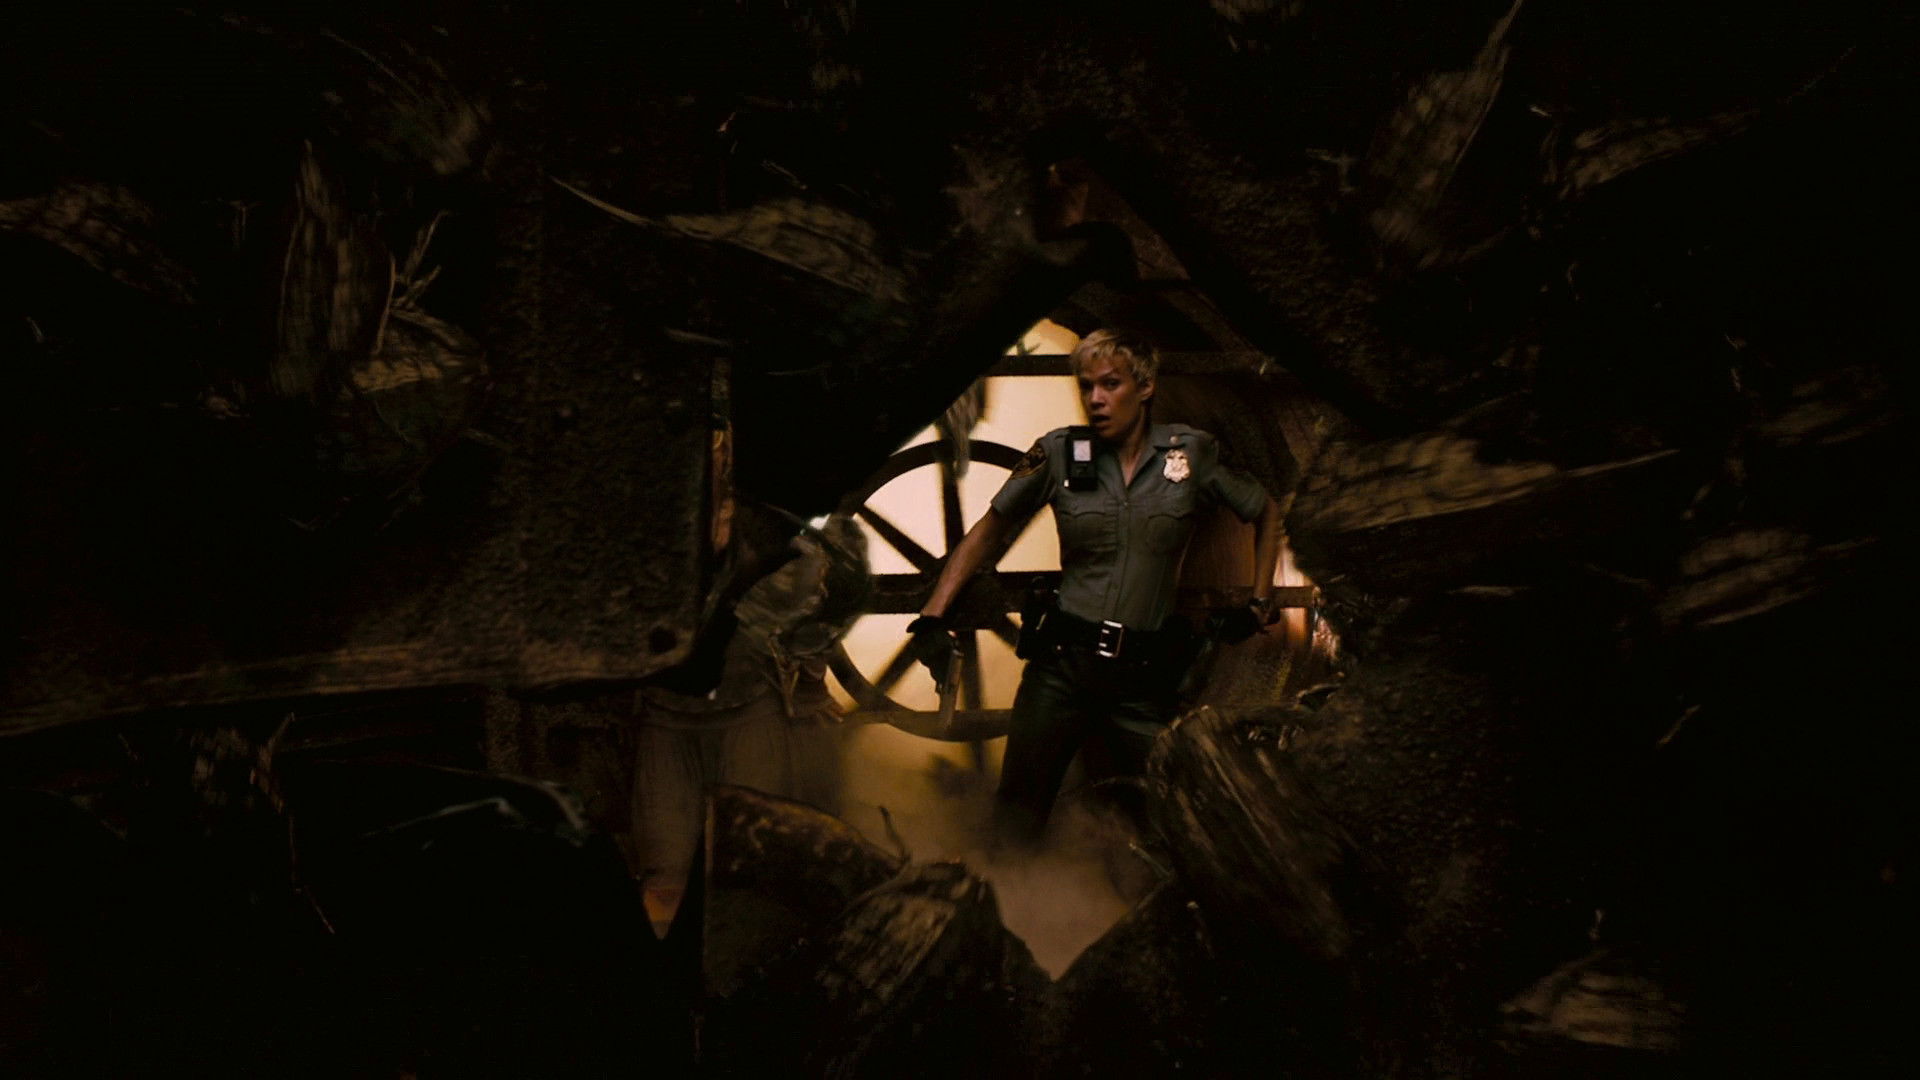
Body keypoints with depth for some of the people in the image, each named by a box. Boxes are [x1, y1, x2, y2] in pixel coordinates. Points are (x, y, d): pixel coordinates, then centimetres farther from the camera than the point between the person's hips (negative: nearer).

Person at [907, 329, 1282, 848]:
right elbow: (989, 532, 4)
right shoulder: (1059, 452, 0)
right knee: (1016, 817, 2)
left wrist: (1259, 603, 9)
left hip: (1145, 674, 1)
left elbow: (1266, 513, 15)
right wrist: (933, 617, -5)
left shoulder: (1191, 451, 0)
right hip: (1063, 664, 0)